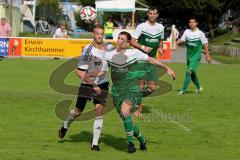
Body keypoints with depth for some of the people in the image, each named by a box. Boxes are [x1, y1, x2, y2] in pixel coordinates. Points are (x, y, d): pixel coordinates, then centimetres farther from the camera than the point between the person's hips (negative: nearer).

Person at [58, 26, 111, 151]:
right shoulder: (88, 50, -18)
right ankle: (65, 126, 42)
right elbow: (79, 72, -18)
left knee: (99, 110, -10)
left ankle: (95, 143, -4)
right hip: (86, 84, -3)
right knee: (78, 111, 8)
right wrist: (93, 85, -22)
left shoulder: (108, 48, -2)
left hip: (102, 84, 3)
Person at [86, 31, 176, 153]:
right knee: (127, 121, 3)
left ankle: (130, 141, -15)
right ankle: (142, 140, 27)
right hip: (117, 91, 3)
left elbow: (151, 60, 9)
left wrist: (167, 68, 11)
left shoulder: (134, 53, -2)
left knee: (124, 111, -29)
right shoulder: (109, 55, 4)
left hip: (132, 89, -3)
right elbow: (102, 72, 12)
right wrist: (89, 74, -6)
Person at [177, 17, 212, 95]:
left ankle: (183, 90, -18)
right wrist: (177, 42, -23)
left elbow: (205, 44, -4)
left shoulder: (200, 33, -9)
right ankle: (199, 87, 39)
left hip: (196, 57, -5)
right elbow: (182, 40, 0)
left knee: (189, 72, -18)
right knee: (192, 73, 16)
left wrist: (207, 55, -4)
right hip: (189, 56, 5)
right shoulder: (187, 31, 2)